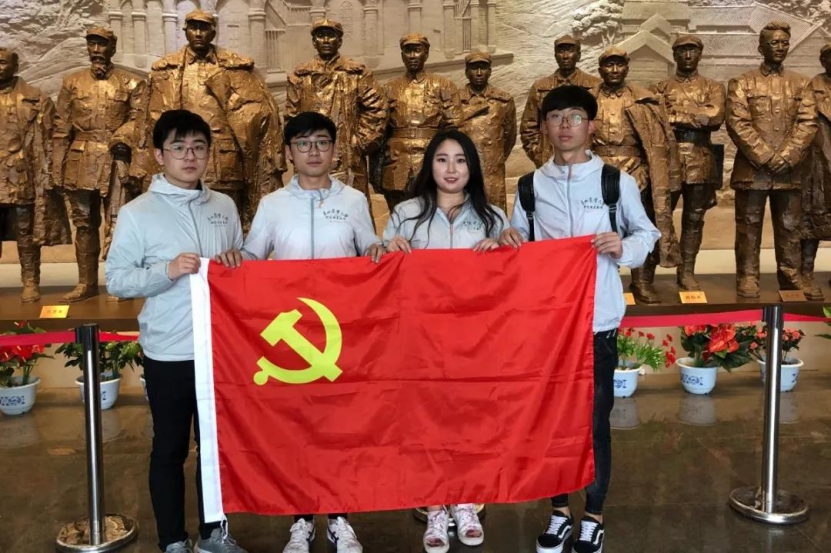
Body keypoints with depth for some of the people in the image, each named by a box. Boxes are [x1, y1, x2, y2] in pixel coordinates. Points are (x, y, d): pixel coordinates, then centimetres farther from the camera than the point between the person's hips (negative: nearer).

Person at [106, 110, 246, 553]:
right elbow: (116, 280, -8)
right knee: (170, 449, 9)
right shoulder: (137, 213, -6)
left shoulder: (225, 207, 7)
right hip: (168, 354, -4)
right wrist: (167, 271, -21)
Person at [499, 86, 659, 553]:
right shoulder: (531, 185, 5)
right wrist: (508, 239, -11)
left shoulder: (617, 181, -1)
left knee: (595, 422, 7)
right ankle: (560, 513, 28)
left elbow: (647, 234, 5)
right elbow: (521, 248, 11)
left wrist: (623, 248, -16)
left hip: (597, 320, -2)